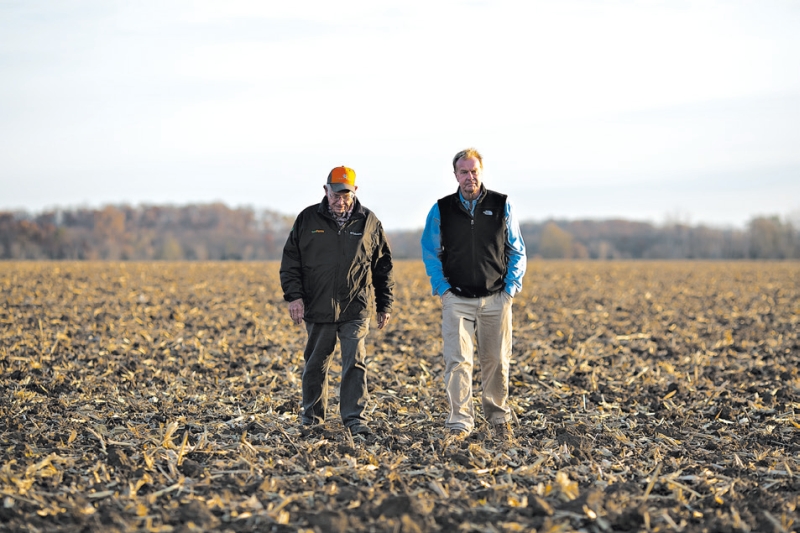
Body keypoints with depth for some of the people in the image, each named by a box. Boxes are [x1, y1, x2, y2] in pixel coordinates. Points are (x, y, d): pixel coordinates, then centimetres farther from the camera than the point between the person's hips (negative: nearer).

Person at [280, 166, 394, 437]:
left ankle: (355, 418, -5)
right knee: (315, 365, 10)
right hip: (318, 309, 1)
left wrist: (385, 305, 9)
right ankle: (312, 418, 24)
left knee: (355, 363, -8)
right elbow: (290, 261, 6)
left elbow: (383, 267, 10)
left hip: (355, 310, -1)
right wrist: (293, 295, -5)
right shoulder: (308, 219, 3)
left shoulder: (368, 222, 4)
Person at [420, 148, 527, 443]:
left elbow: (517, 251, 8)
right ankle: (460, 422, -6)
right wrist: (442, 287, -1)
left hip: (496, 298, 1)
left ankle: (499, 418, 24)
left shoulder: (502, 205, 3)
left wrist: (511, 287, 0)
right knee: (458, 360, -10)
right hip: (457, 298, -1)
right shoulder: (441, 210, 3)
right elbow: (430, 252, 9)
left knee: (496, 361, 7)